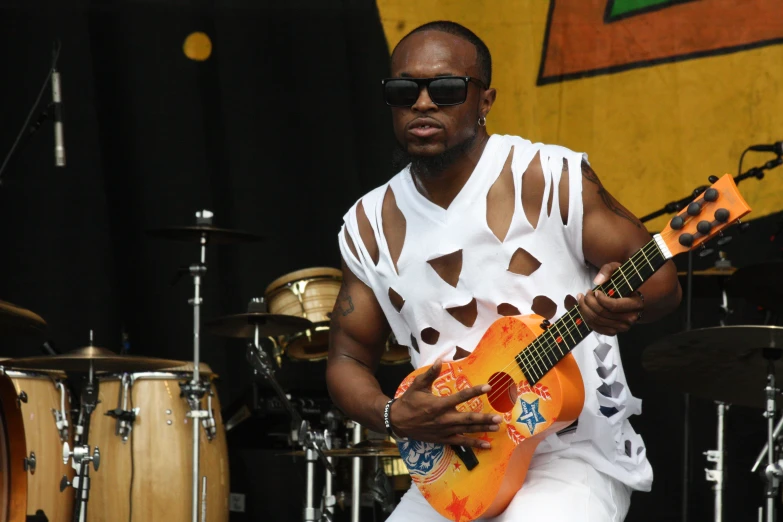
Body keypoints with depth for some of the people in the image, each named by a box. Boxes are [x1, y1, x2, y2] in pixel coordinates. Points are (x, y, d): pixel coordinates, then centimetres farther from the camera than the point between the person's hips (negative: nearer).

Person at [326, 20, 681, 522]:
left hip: (576, 456, -5)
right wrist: (394, 415, -10)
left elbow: (663, 281, -7)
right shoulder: (369, 225, 4)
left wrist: (628, 300, -30)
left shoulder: (550, 176, -9)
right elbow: (349, 358, 11)